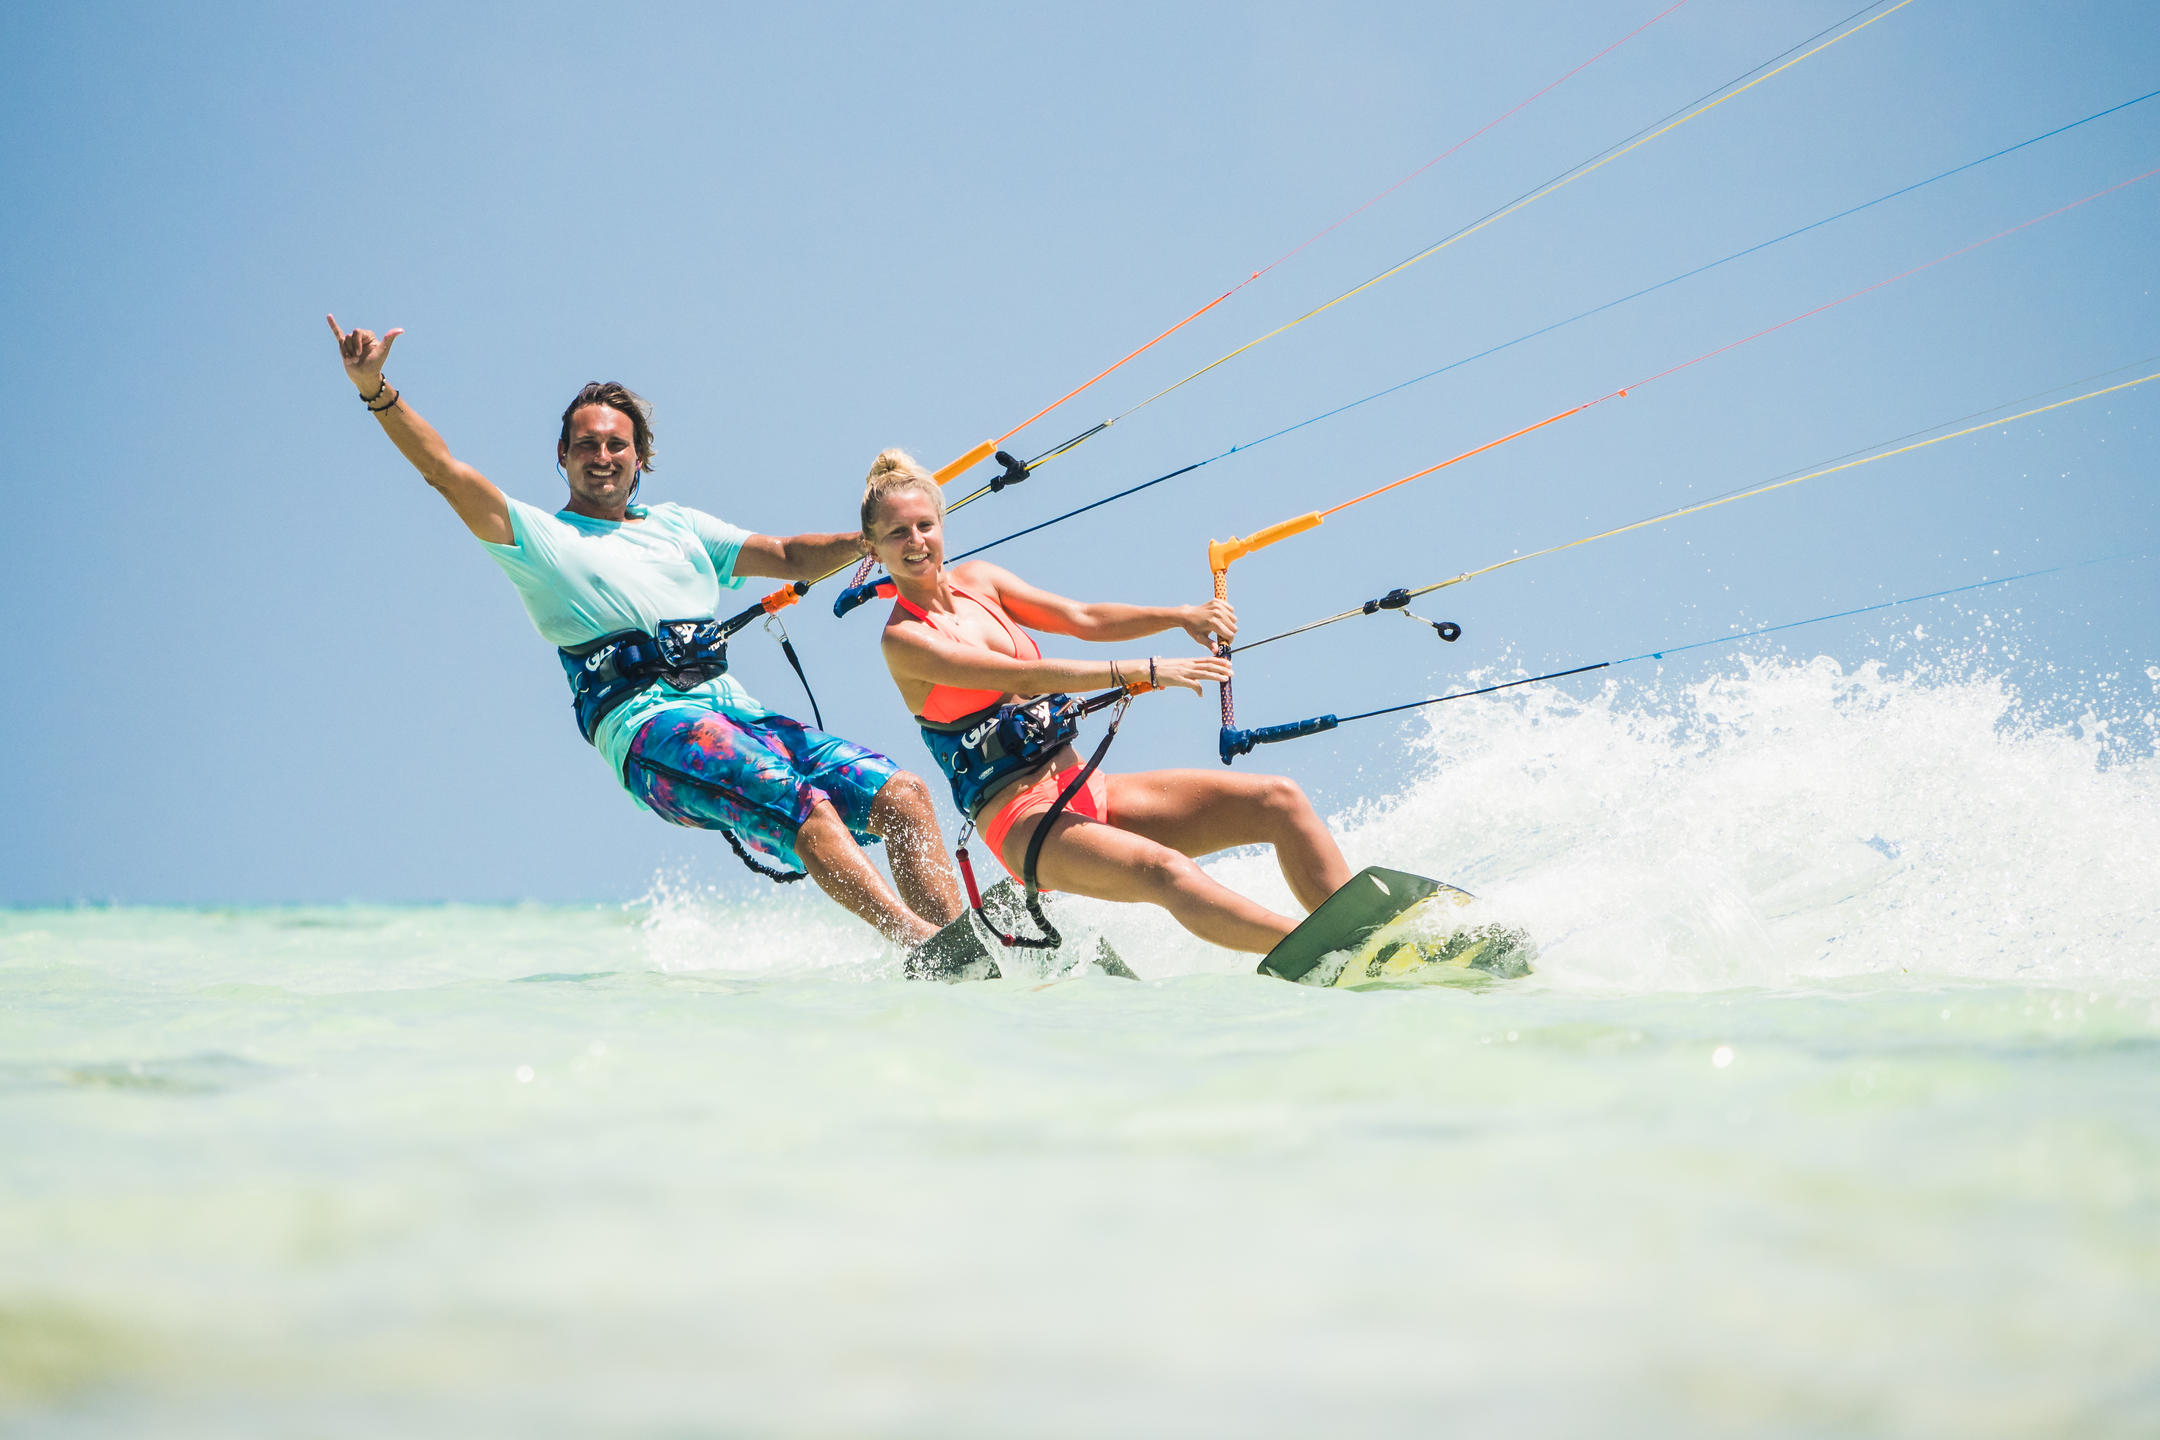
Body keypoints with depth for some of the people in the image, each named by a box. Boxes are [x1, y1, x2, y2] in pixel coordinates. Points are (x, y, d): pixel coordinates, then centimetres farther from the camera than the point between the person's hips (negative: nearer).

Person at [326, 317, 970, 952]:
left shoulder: (677, 525, 28)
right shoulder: (537, 536, 12)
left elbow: (788, 557, 27)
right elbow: (444, 470, 1)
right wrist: (376, 390, -13)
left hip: (737, 712, 6)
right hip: (649, 724, -6)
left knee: (903, 795, -12)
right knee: (802, 805, -30)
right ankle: (930, 947, -40)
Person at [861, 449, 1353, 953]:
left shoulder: (976, 580, 13)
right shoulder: (904, 639, -8)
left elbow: (1082, 620, 10)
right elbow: (1026, 677, -19)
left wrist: (1180, 617, -7)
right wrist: (1140, 672, -27)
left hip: (1085, 789, 8)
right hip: (1022, 819, -8)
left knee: (1279, 801, -7)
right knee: (1161, 869, -36)